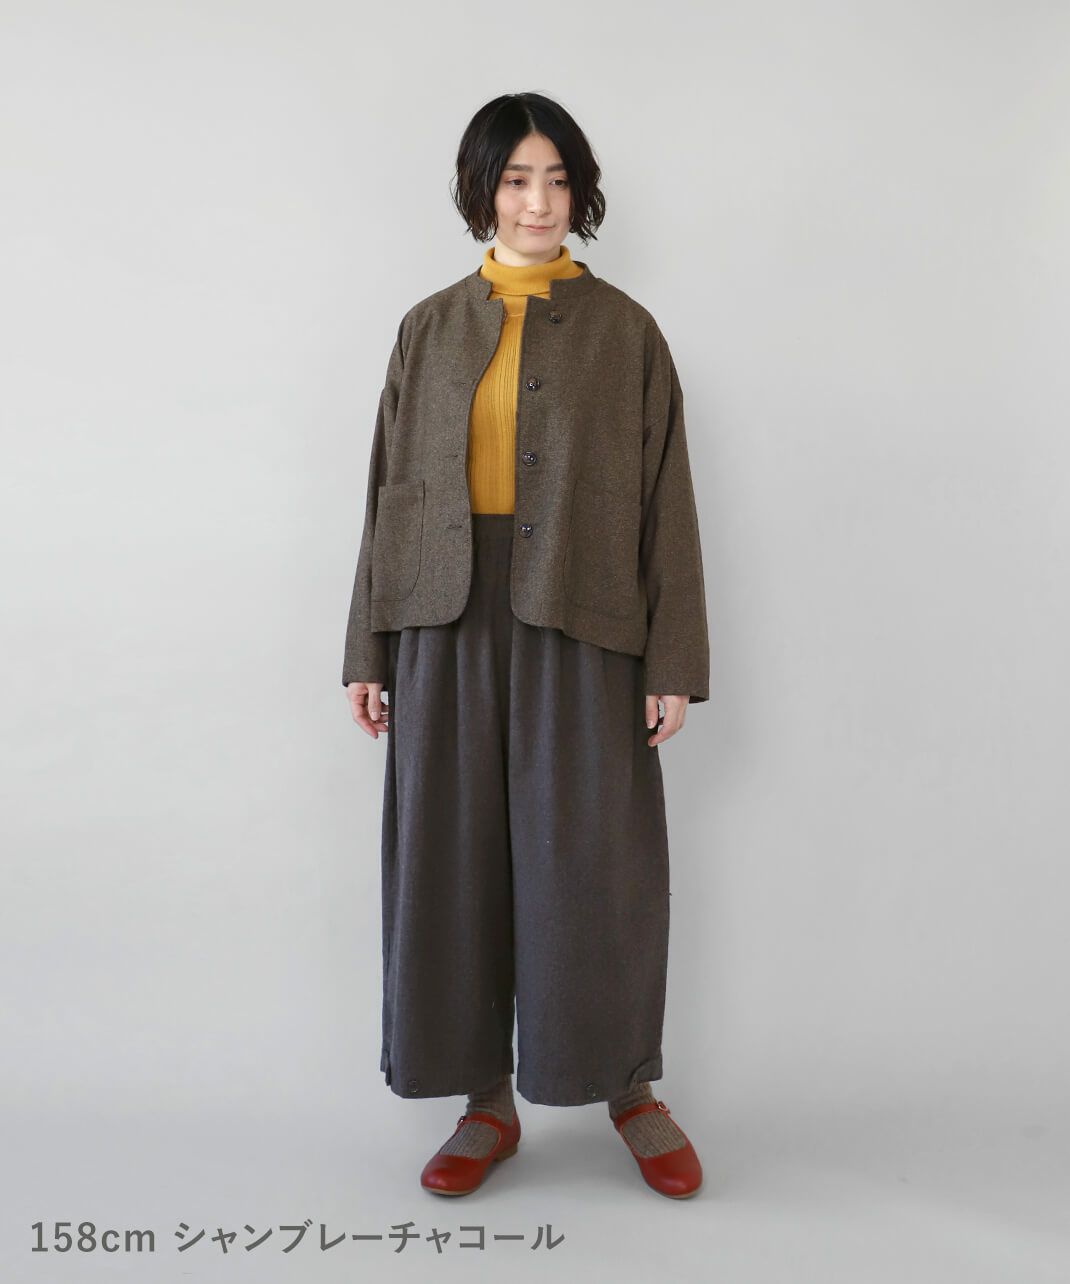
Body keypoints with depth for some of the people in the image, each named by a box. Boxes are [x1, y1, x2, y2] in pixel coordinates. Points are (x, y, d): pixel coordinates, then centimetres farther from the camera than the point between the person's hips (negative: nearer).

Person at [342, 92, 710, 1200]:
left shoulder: (624, 330, 6)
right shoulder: (431, 328, 11)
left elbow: (667, 502, 2)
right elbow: (391, 492, 10)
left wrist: (674, 662, -5)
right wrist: (369, 650, 6)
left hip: (580, 624, -2)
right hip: (450, 621, 3)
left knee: (593, 859, 1)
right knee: (456, 857, 5)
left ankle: (630, 1089, 23)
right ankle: (487, 1102, 21)